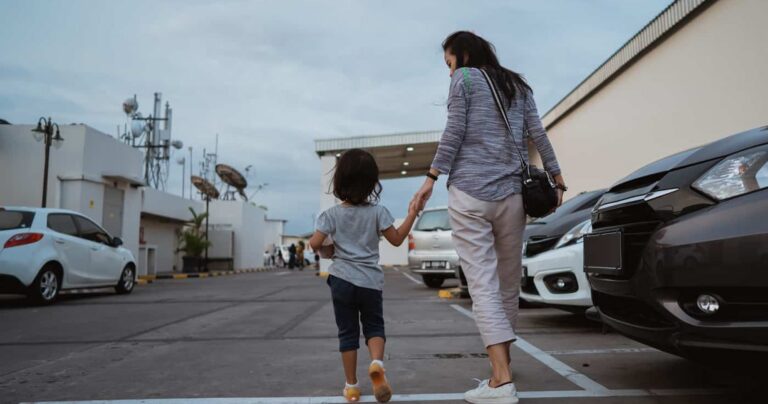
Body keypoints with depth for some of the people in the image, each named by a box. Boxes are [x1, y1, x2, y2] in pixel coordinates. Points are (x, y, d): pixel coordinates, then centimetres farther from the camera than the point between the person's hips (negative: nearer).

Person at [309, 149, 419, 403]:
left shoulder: (331, 214, -3)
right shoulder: (377, 212, -3)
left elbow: (314, 244, -8)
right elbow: (397, 239, 0)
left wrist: (326, 251, 13)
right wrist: (412, 215, 8)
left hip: (342, 280, 0)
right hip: (371, 282, 0)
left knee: (348, 333, 10)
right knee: (374, 326, 14)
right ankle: (377, 363, -15)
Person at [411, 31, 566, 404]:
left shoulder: (464, 79, 8)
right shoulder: (518, 85, 21)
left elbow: (453, 134, -3)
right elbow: (538, 135, 13)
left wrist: (430, 179, -3)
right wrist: (558, 179, 16)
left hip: (469, 192, -5)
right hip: (511, 193, 5)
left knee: (483, 285, -7)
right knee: (508, 285, 10)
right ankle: (501, 371, 17)